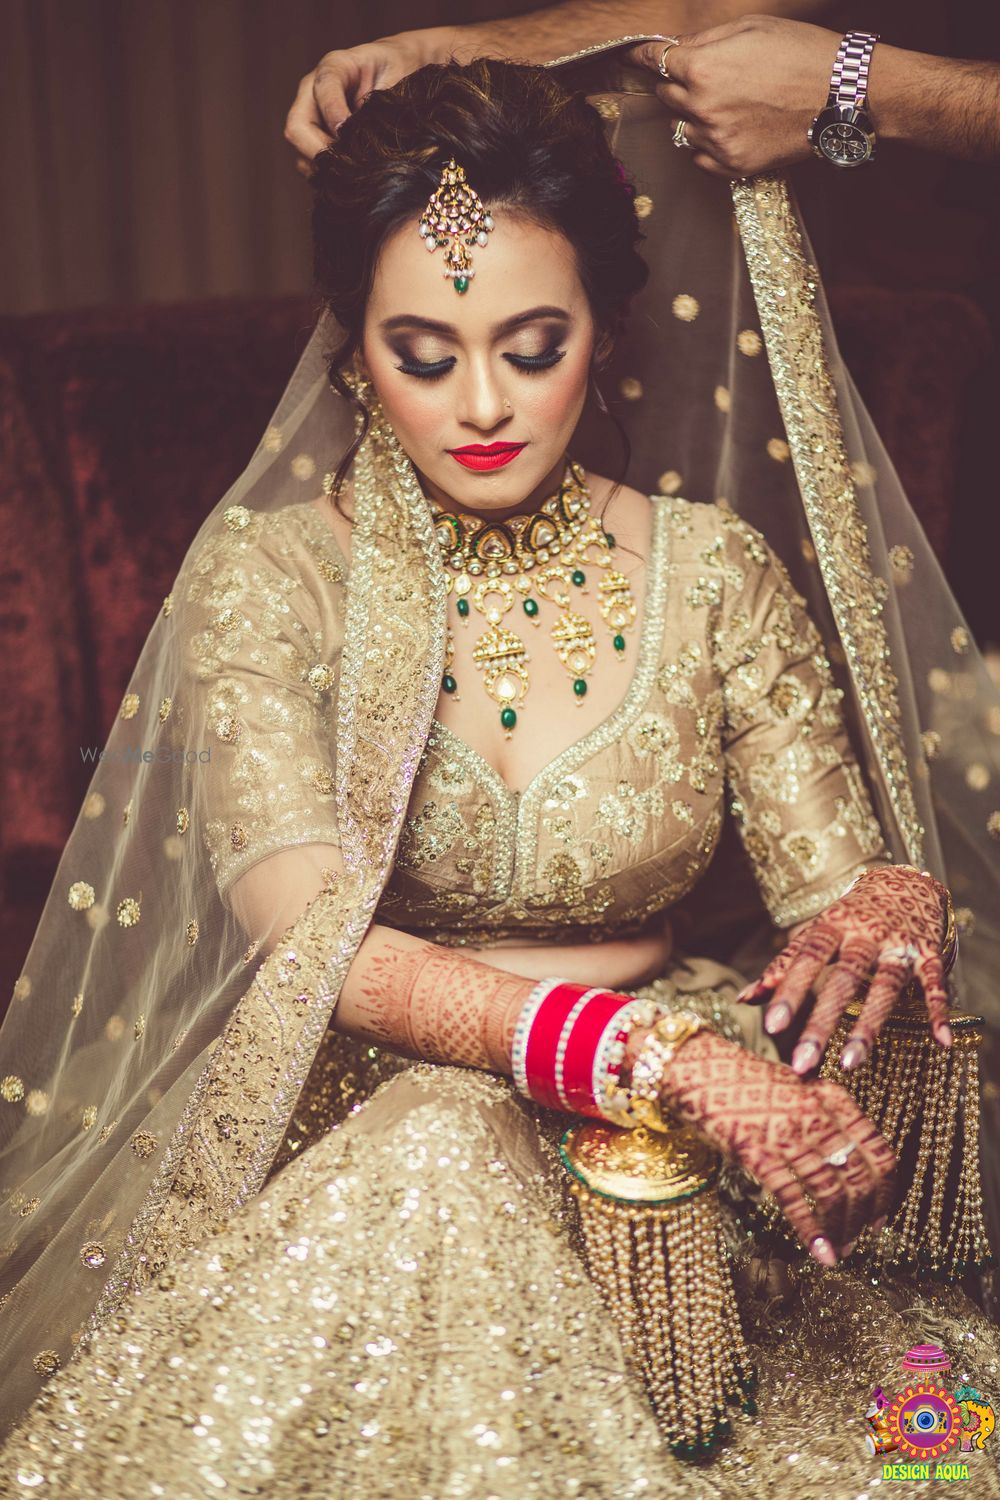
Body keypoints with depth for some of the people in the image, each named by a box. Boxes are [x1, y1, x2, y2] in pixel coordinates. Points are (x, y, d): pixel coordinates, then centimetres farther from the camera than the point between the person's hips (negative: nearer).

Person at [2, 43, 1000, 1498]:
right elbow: (310, 943, -19)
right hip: (361, 1123, -1)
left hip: (678, 1154, 2)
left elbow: (849, 878, 0)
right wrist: (660, 1051, -33)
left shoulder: (714, 572, 1)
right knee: (441, 1169, -34)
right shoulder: (270, 582, -7)